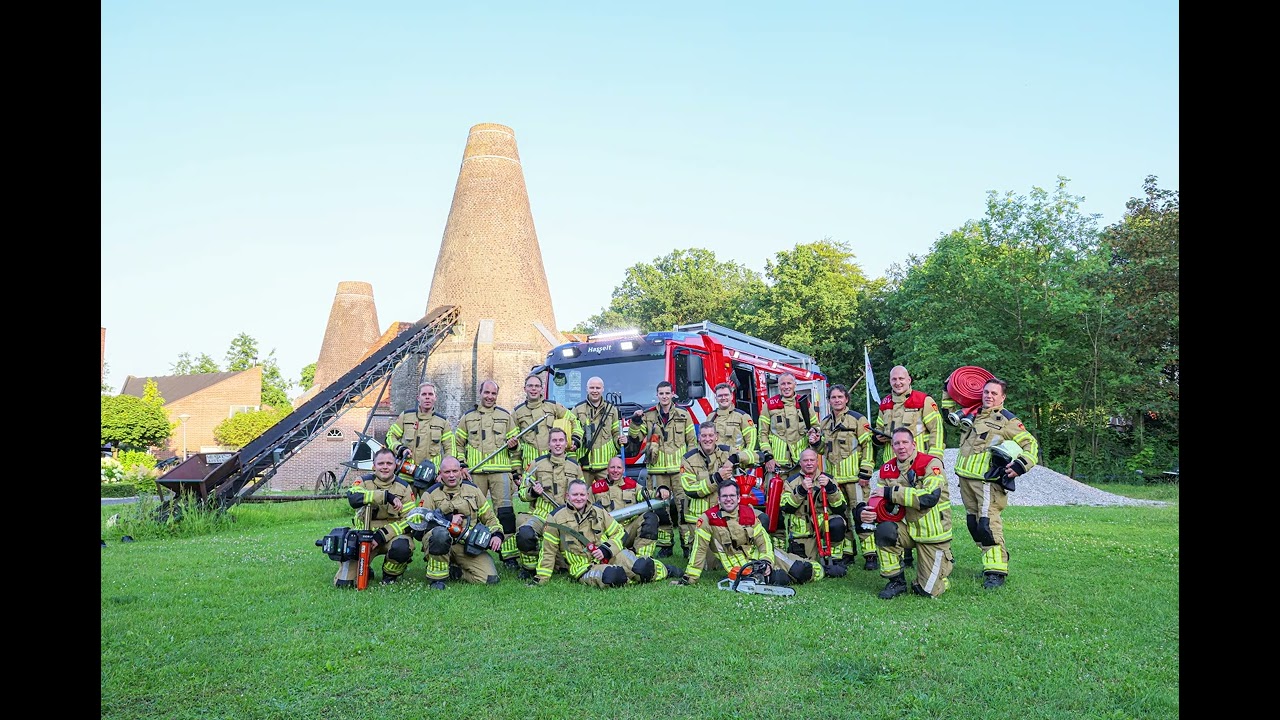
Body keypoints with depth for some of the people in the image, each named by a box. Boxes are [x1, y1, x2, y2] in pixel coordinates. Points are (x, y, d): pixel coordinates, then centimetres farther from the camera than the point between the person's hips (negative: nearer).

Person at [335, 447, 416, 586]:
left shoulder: (404, 487, 2)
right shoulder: (364, 481, 1)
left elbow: (409, 520, -5)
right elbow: (353, 498, -23)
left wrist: (382, 536, -18)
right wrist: (387, 496, -32)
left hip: (392, 534, 0)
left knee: (401, 547, -36)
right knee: (343, 583, -14)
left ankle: (391, 575, -2)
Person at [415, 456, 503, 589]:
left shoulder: (472, 489, 13)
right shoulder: (431, 494, 3)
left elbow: (489, 516, 16)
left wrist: (497, 534, -1)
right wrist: (448, 519, -14)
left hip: (468, 546, 3)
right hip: (440, 543, -3)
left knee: (490, 579, -16)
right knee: (440, 532, -40)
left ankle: (453, 570, 9)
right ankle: (437, 577, -19)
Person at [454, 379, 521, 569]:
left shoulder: (505, 416, 11)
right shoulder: (468, 417, 12)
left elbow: (515, 441, 18)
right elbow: (458, 442, 18)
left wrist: (513, 444, -5)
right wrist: (461, 462, 5)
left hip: (500, 471, -1)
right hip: (475, 472, 1)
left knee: (505, 512, -7)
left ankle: (509, 555, -3)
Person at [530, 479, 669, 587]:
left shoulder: (599, 511, 13)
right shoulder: (556, 518, 4)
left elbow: (618, 532, 13)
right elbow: (548, 552, 8)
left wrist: (606, 549, -5)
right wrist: (541, 578, 3)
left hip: (610, 557, 4)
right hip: (584, 566, -4)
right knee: (611, 576, -37)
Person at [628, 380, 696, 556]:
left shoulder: (683, 415, 8)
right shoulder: (648, 416, 10)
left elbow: (692, 441, 11)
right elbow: (634, 438, 7)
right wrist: (635, 422, -8)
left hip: (680, 469, -1)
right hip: (657, 469, 1)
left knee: (684, 505, -6)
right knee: (660, 508, 3)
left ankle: (689, 543, 1)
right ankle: (665, 545, 13)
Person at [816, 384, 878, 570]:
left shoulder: (858, 419, -3)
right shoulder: (825, 423, 16)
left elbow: (868, 446, -7)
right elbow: (823, 449, 25)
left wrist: (865, 473, -12)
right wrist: (817, 441, 2)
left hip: (855, 477, -6)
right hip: (834, 478, 6)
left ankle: (870, 554, -3)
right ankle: (847, 552, 20)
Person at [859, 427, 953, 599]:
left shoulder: (931, 464, -17)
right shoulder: (888, 470, 0)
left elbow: (929, 497, -31)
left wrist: (891, 492, -28)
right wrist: (864, 512, -23)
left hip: (933, 533, -4)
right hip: (908, 528, 4)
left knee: (929, 590, -5)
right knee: (884, 530, -29)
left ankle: (944, 563, 30)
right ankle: (897, 582, -8)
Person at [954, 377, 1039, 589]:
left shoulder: (1007, 421, -1)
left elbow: (1031, 444, -1)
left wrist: (1020, 465, -17)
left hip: (988, 482, -7)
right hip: (965, 478, 7)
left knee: (988, 524, -13)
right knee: (973, 523, 11)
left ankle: (996, 571, -7)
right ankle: (993, 560, 24)